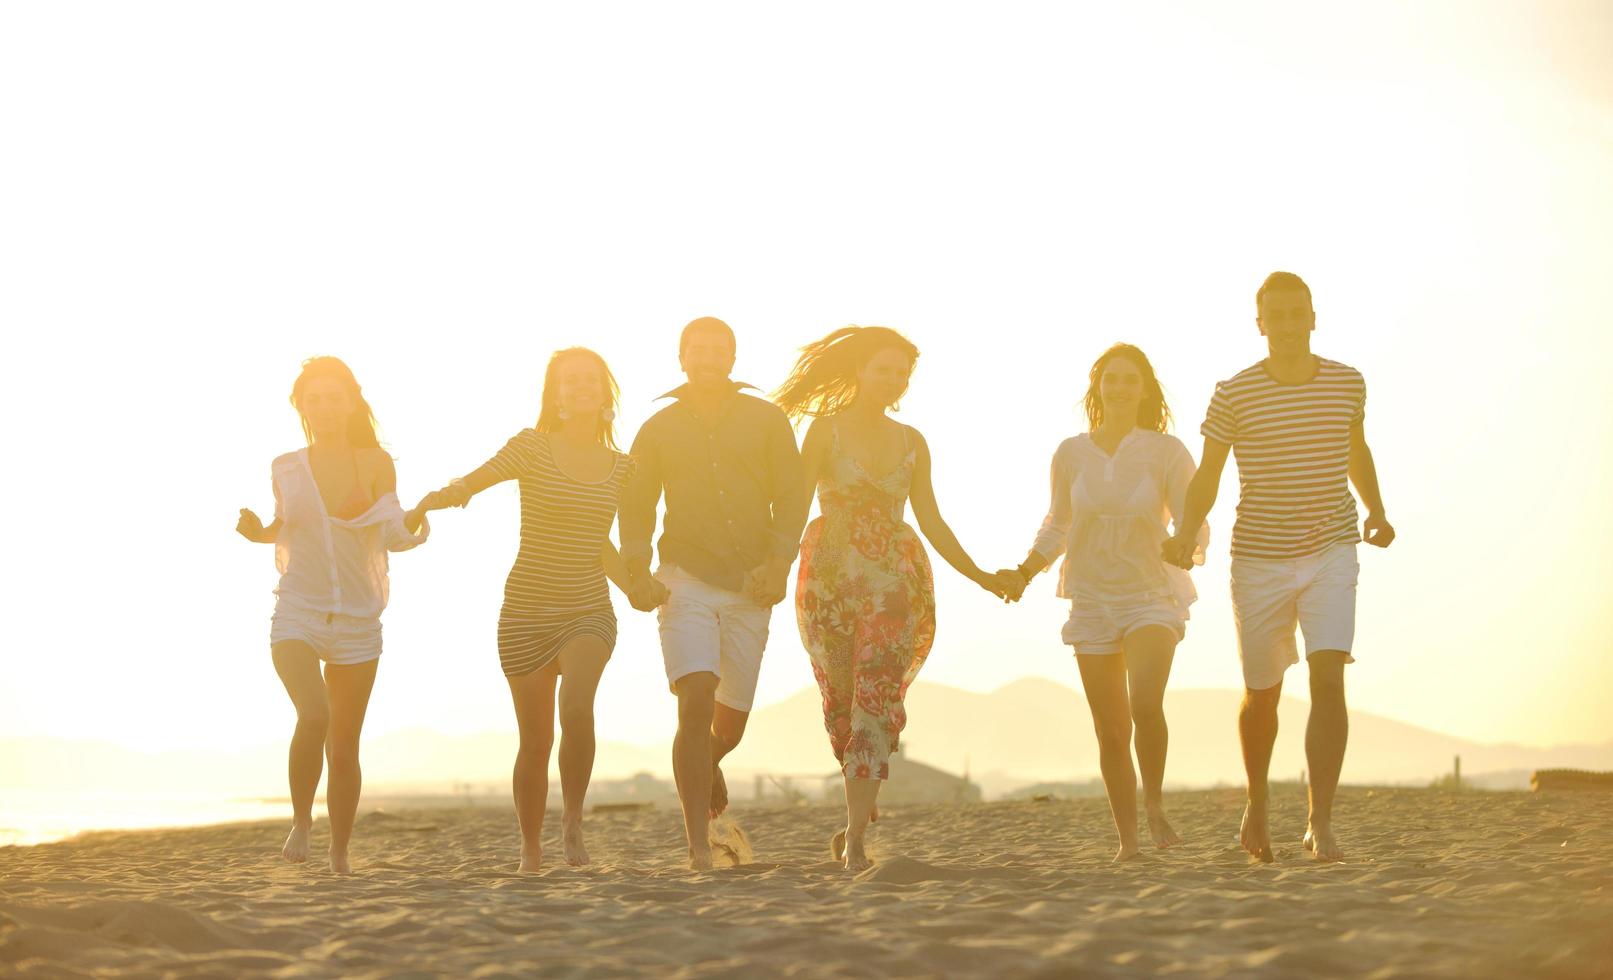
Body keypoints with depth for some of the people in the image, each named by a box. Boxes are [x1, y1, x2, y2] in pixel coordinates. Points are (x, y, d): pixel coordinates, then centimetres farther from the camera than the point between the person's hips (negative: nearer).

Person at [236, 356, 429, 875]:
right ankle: (300, 820, -5)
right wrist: (258, 531, 1)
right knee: (314, 715, -26)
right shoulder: (285, 469, 4)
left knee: (344, 747, 6)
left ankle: (340, 853, 21)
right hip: (297, 614, -1)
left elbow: (392, 535, -7)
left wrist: (414, 519, -28)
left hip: (357, 622, 1)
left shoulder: (374, 463, 0)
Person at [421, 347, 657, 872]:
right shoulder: (532, 446, -5)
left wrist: (634, 588, 8)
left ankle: (573, 820, -10)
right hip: (527, 612, -1)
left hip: (589, 612, 1)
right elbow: (471, 481, -20)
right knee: (536, 742, 6)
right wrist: (445, 494, -42)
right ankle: (530, 853, 27)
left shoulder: (621, 466, 6)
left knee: (577, 704, -29)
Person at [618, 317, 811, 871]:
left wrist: (779, 563, -11)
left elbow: (791, 496, 3)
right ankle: (699, 847, -19)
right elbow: (636, 507, 13)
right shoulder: (658, 430, 8)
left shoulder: (766, 421, 6)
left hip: (750, 587, 1)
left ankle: (707, 765, 45)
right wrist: (637, 570, -4)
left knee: (731, 720, 6)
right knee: (696, 700, -20)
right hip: (686, 581, -1)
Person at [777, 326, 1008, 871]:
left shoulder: (912, 443, 10)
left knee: (878, 704, -12)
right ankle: (865, 802, 35)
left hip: (896, 581, 2)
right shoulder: (826, 429, -1)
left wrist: (977, 575, 9)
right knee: (840, 704, 8)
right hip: (830, 578, -1)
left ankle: (855, 838, -13)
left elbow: (931, 521, 14)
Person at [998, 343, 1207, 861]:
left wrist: (1187, 546, -26)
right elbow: (1057, 525, 15)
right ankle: (1127, 839, 17)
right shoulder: (1070, 454, 2)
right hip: (1092, 602, 3)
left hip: (1151, 599, -3)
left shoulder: (1167, 451, -5)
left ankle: (1154, 801, 0)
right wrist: (1023, 574, 2)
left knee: (1146, 706, -25)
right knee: (1111, 731, 4)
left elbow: (1194, 524, -4)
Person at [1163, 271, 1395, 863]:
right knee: (1261, 693, 11)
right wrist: (1186, 532, -21)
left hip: (1331, 553, 1)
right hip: (1259, 560, 0)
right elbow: (1207, 477, -2)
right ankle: (1257, 803, 37)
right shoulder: (1234, 396, -7)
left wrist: (1376, 511, 4)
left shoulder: (1347, 384, 0)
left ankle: (1321, 824, -17)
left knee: (1328, 679, -18)